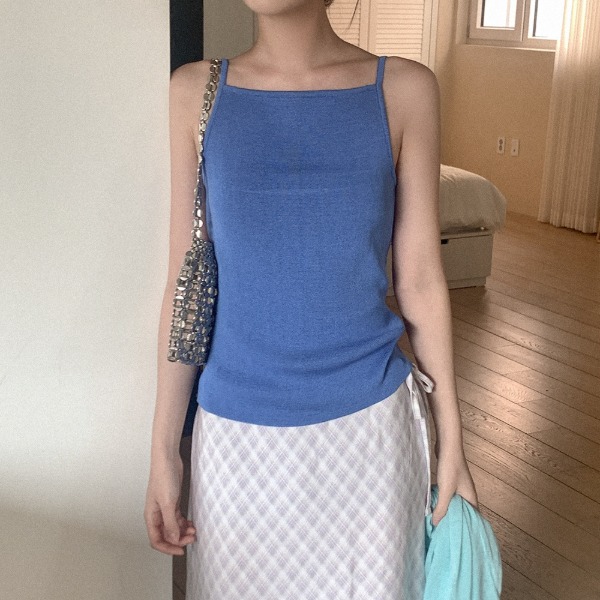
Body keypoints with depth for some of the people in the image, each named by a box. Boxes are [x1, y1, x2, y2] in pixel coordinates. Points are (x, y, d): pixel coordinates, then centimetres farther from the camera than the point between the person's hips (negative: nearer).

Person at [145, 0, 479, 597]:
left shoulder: (404, 89, -5)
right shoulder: (196, 90, -2)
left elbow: (420, 282, -1)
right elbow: (185, 280, 0)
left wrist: (450, 441, 3)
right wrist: (164, 448, 1)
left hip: (370, 425, 0)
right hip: (237, 434, 1)